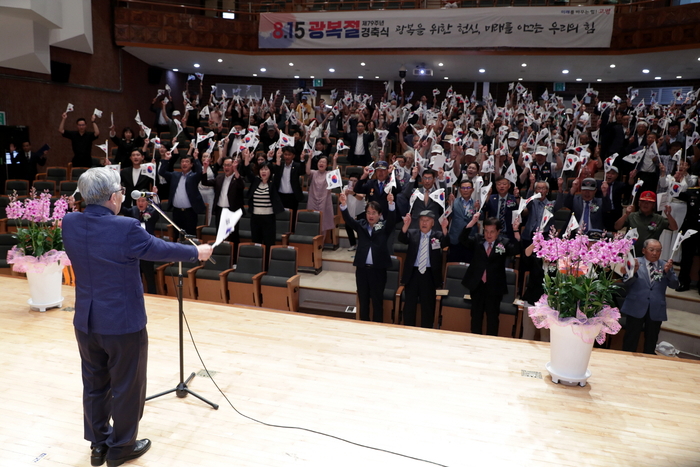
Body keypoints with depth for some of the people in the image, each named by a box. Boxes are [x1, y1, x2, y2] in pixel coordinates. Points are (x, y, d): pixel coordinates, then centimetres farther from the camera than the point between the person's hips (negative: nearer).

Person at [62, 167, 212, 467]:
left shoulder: (70, 223, -5)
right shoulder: (126, 228, -23)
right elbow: (161, 250, -9)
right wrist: (197, 252, 7)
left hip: (85, 322, 6)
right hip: (123, 323, -6)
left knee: (94, 385, 20)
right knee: (126, 388, 12)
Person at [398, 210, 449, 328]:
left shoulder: (438, 235, 3)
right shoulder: (412, 233, 5)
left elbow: (446, 243, -17)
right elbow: (401, 239, -13)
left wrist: (444, 229, -36)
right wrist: (406, 225, -32)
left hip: (429, 275, -1)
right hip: (413, 273, 1)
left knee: (428, 306, 8)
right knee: (409, 304, 10)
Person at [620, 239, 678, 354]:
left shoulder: (665, 266, 8)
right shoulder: (635, 263, -2)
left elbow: (674, 285, -1)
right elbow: (626, 284, -8)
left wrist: (668, 271, -18)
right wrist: (634, 272, -28)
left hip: (656, 310, 3)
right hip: (636, 308, -3)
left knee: (651, 342, 13)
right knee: (631, 341, 4)